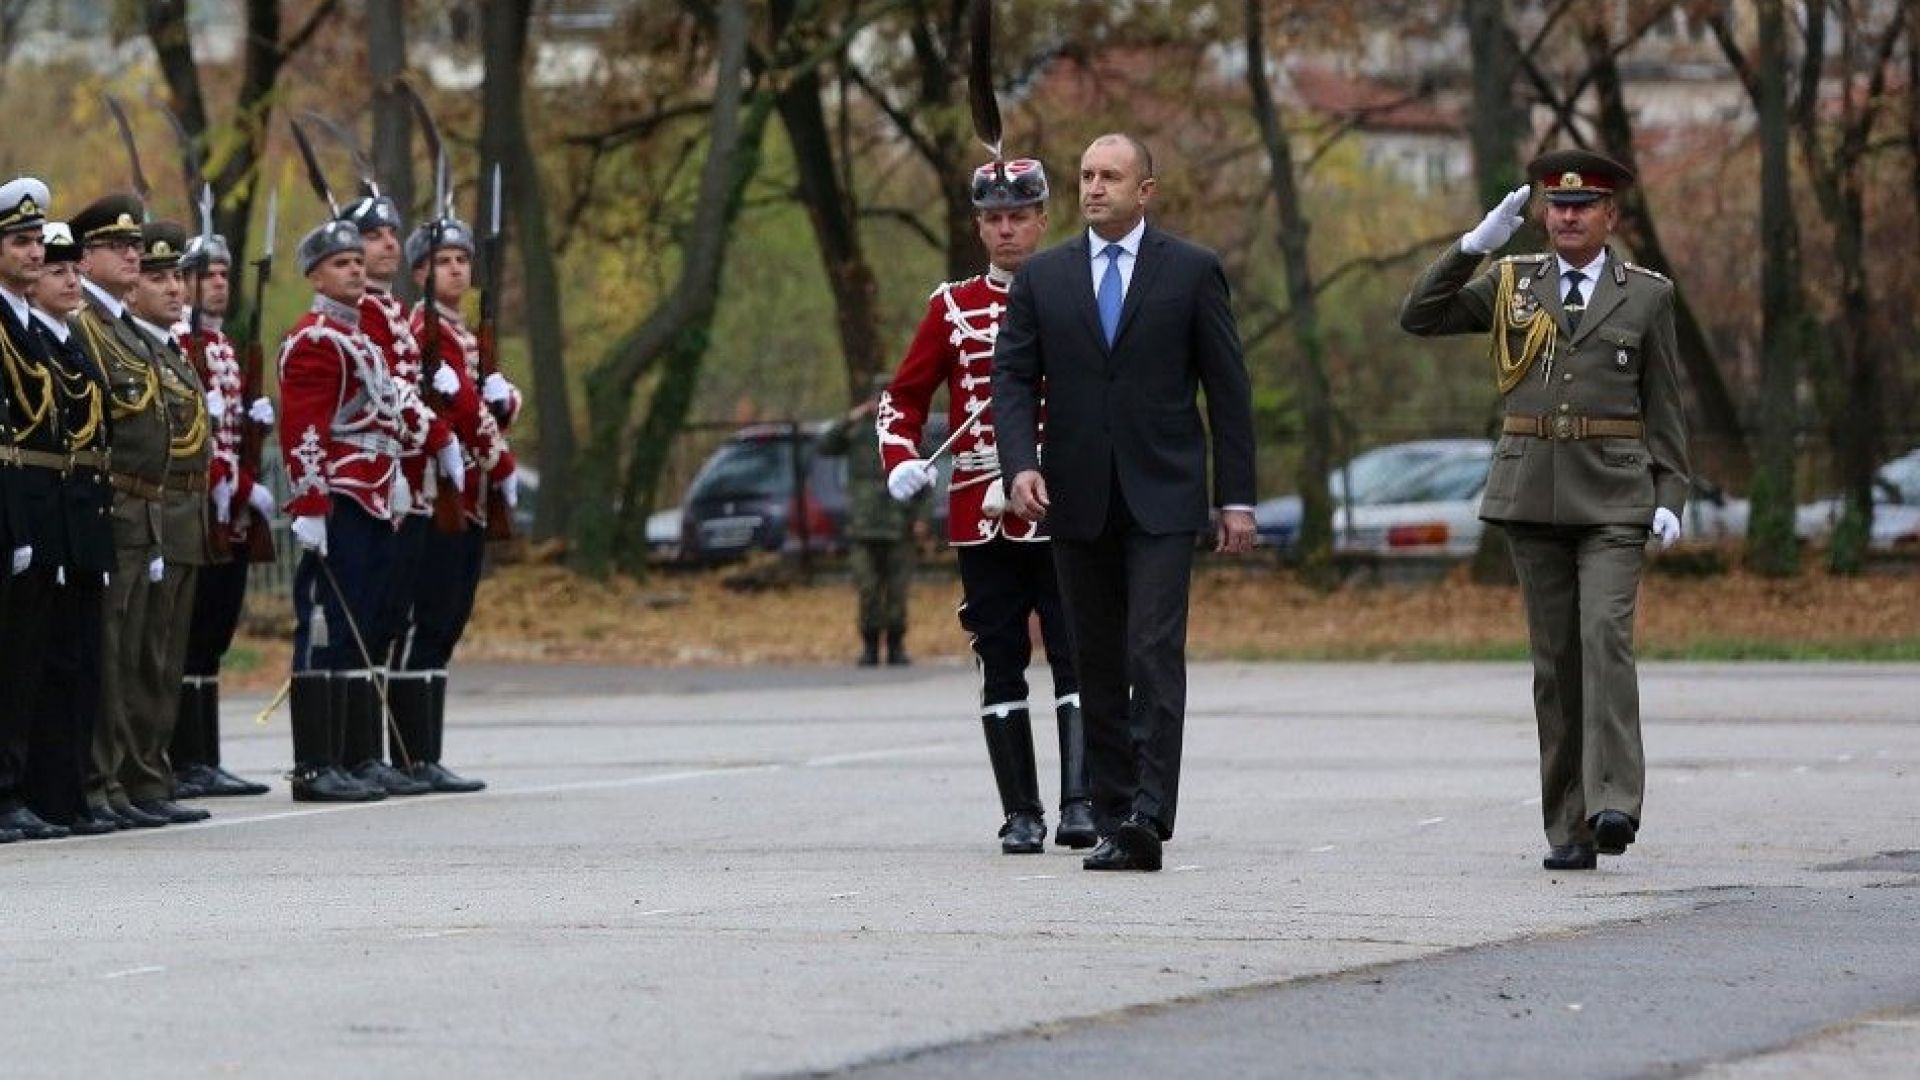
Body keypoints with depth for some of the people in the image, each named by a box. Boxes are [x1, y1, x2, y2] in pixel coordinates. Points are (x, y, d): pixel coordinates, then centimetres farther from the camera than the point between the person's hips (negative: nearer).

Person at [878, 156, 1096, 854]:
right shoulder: (953, 308, 9)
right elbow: (904, 396, 13)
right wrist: (900, 462, -4)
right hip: (982, 516, 2)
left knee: (1077, 658, -7)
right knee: (1000, 664, 4)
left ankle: (1080, 803, -7)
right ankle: (1020, 814, 7)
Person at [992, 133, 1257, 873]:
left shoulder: (1192, 272, 3)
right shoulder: (1042, 278, 10)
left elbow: (1227, 387, 3)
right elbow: (1013, 378, 6)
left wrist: (1236, 498, -1)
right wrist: (1021, 464, -12)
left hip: (1162, 498, -3)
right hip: (1078, 501, 3)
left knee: (1155, 653, -14)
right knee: (1097, 667, 6)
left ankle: (1149, 816, -21)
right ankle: (1114, 819, 10)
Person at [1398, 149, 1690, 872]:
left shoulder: (1645, 295, 6)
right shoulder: (1513, 284, 10)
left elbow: (1663, 406, 8)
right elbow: (1419, 318, 2)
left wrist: (1670, 497, -1)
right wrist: (1476, 244, -6)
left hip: (1612, 495, -2)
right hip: (1532, 490, 2)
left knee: (1605, 635, -19)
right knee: (1555, 657, 3)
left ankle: (1613, 804, -24)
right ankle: (1568, 828, 5)